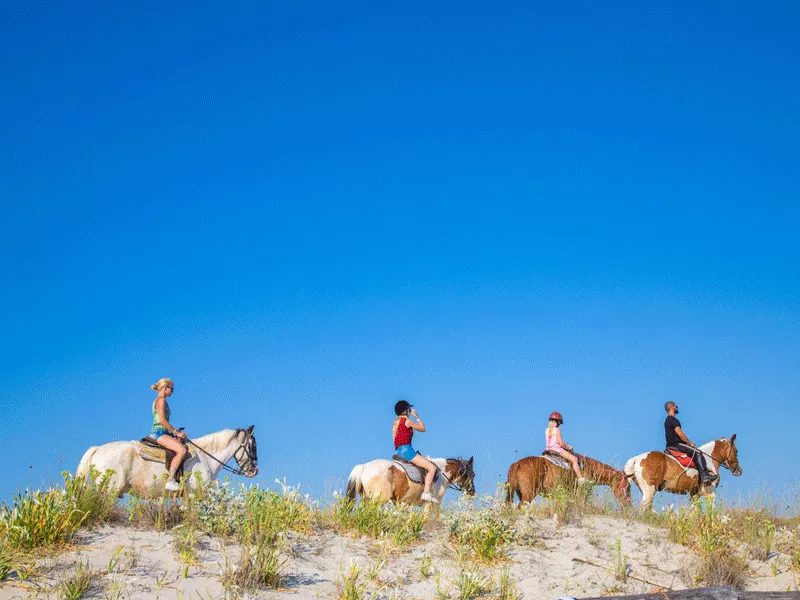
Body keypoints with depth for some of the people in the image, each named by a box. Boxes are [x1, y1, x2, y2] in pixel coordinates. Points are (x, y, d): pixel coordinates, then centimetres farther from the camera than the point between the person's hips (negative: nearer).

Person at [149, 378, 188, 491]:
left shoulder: (158, 400, 22)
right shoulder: (161, 400, -8)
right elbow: (162, 420, -17)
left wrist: (175, 433, 15)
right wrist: (176, 432, -12)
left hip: (159, 432, 11)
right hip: (159, 432, -11)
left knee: (184, 445, 11)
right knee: (182, 450, -27)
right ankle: (170, 480, -31)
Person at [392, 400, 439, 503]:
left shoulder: (396, 422, 16)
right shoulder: (407, 421, -8)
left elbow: (395, 439, 17)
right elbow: (422, 428, 3)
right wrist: (417, 416, 11)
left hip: (398, 451, 10)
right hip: (406, 449, -10)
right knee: (432, 467, -12)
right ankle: (426, 493, -20)